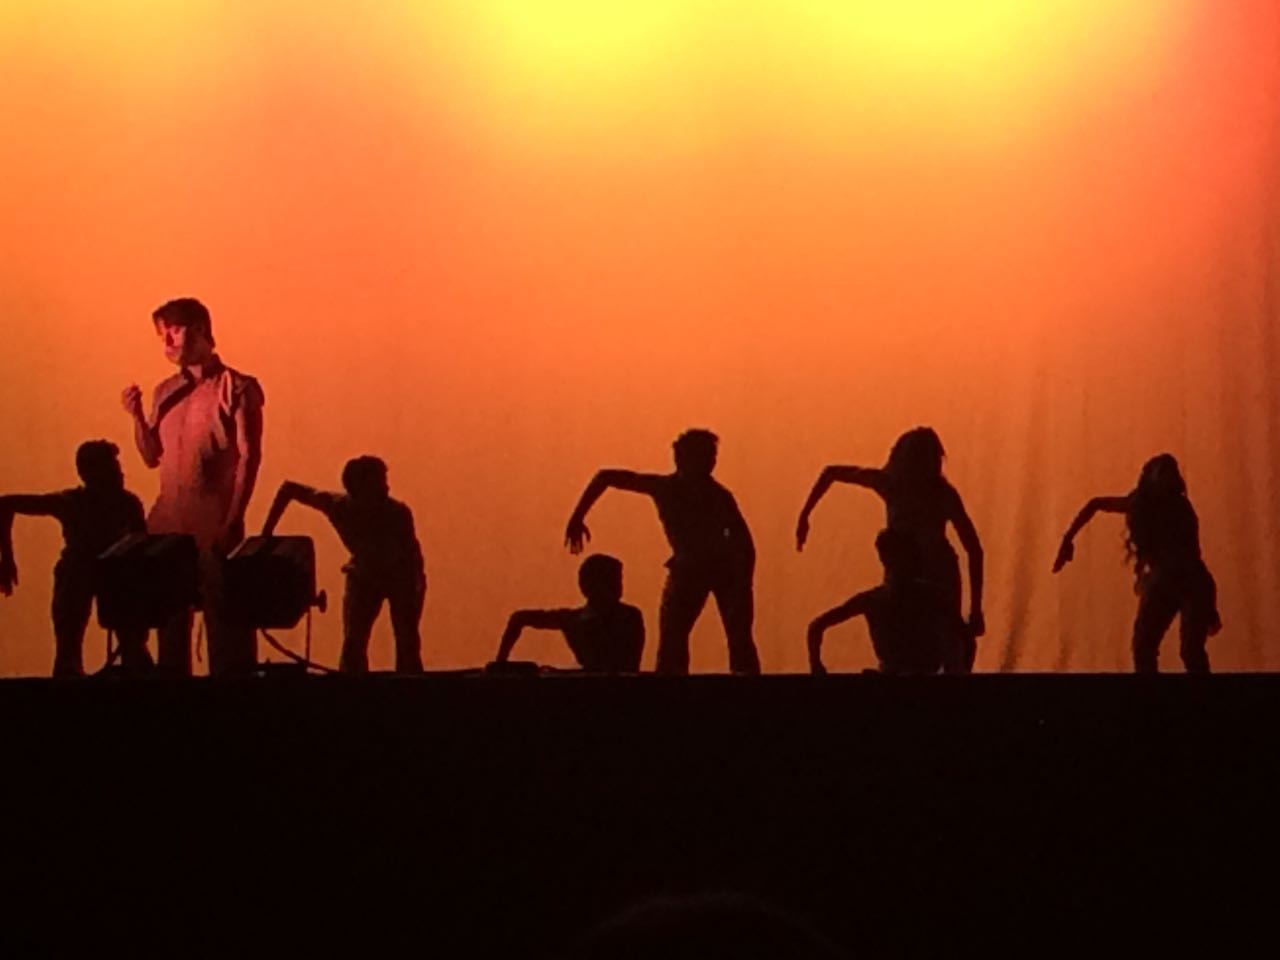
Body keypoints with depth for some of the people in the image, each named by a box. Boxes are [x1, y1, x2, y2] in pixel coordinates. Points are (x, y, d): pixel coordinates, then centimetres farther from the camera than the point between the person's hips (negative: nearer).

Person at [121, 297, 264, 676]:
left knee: (226, 621, -5)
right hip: (168, 523, 6)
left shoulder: (237, 389, -2)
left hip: (215, 525, -6)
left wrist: (233, 520, -13)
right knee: (169, 619, 8)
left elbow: (249, 458, -6)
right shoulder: (165, 393, 15)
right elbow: (152, 457, 15)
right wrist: (137, 417, -2)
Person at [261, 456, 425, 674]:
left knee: (407, 643, -11)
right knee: (353, 642, -9)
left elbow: (412, 554, -19)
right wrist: (266, 532, -18)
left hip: (402, 576, -2)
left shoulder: (398, 513, -31)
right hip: (364, 575, 2)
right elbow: (288, 488, -16)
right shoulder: (337, 505, -26)